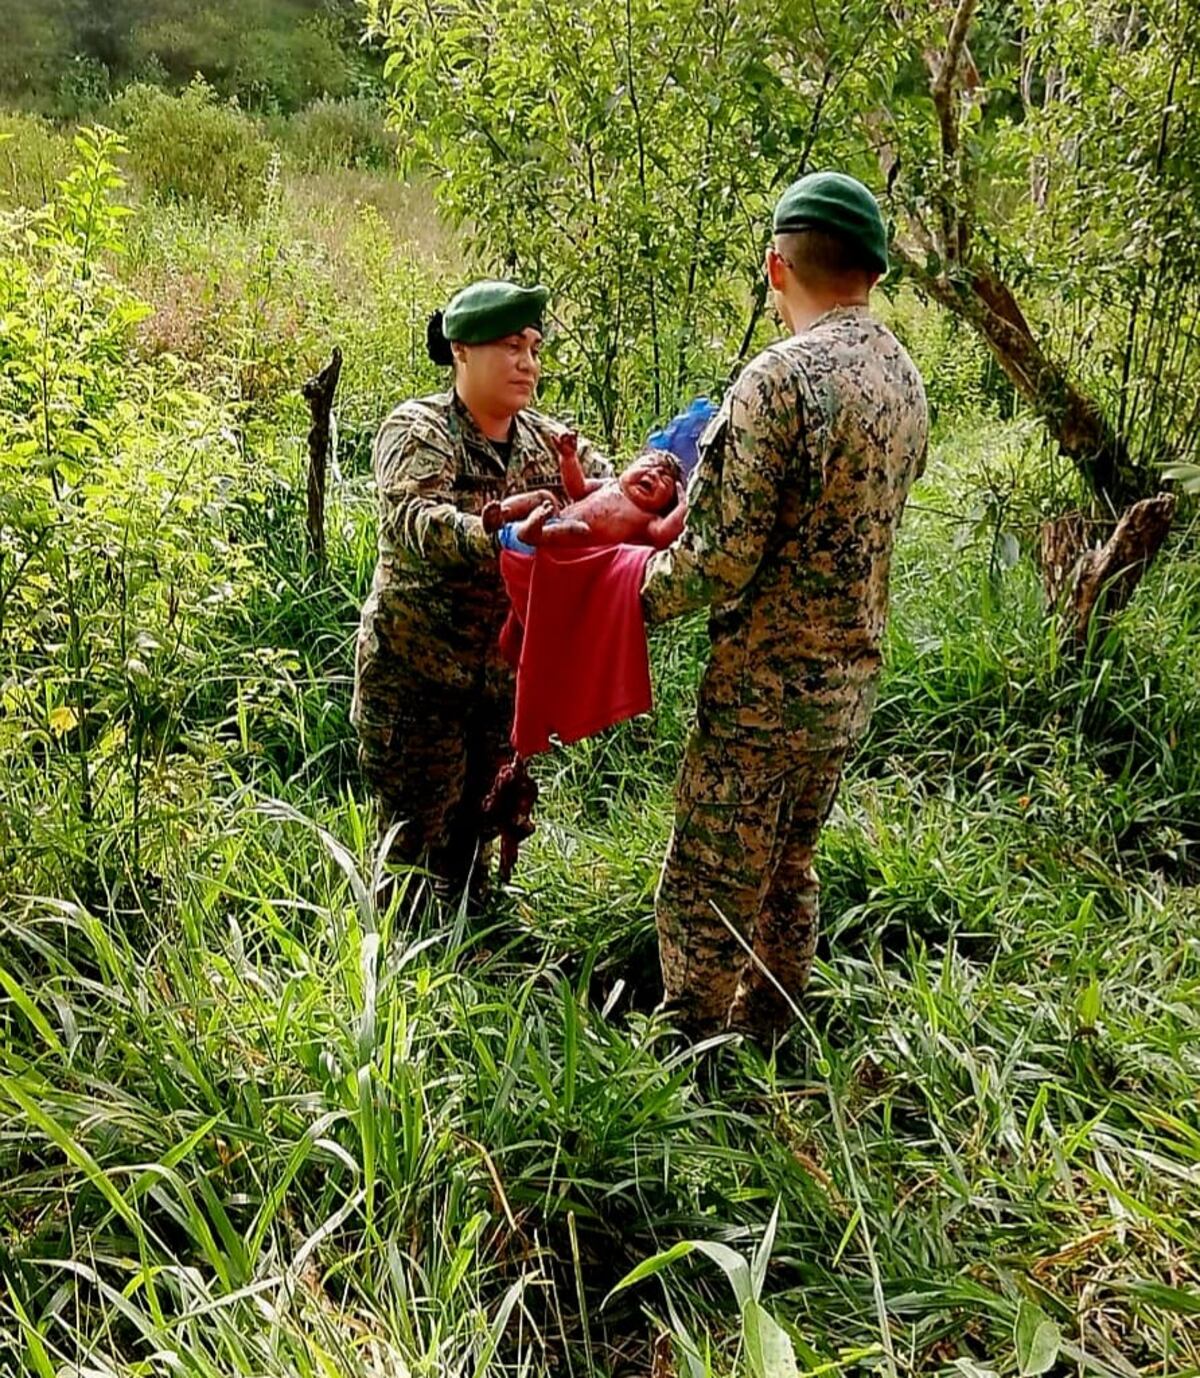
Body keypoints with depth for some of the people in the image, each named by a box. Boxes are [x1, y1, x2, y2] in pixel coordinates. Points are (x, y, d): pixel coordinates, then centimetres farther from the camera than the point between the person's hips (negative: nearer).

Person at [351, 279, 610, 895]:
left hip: (504, 677, 5)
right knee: (415, 843, 3)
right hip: (416, 676, -5)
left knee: (474, 844, 17)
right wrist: (494, 534, -47)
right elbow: (414, 520, -29)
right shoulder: (419, 430, -12)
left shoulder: (546, 440, 6)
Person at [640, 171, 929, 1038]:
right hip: (853, 676, 9)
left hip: (767, 686, -9)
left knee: (705, 895, 3)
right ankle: (764, 1046, 35)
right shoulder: (905, 379, 6)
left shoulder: (781, 380, -20)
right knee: (789, 874, 21)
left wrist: (634, 596, -4)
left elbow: (723, 561, -21)